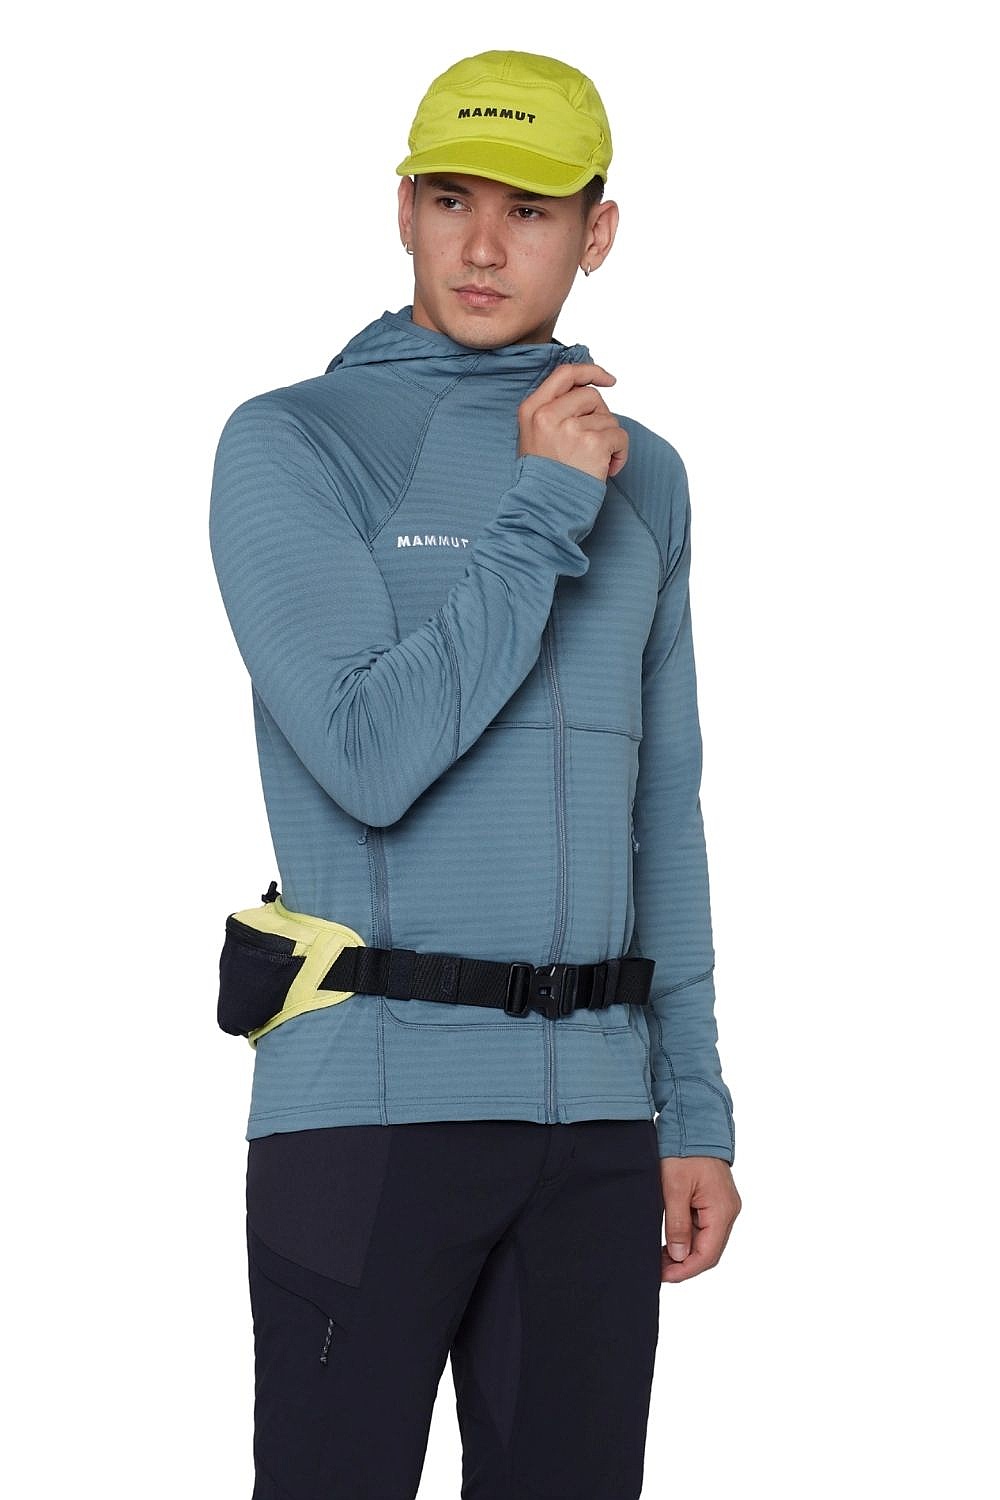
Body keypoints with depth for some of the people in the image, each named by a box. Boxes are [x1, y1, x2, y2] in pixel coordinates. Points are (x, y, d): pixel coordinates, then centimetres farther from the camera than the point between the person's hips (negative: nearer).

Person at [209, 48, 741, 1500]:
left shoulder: (642, 480, 12)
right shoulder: (288, 448, -5)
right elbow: (370, 763, -17)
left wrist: (697, 1114, 12)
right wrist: (543, 512, -14)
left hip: (585, 1111, 5)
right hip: (367, 1102, -5)